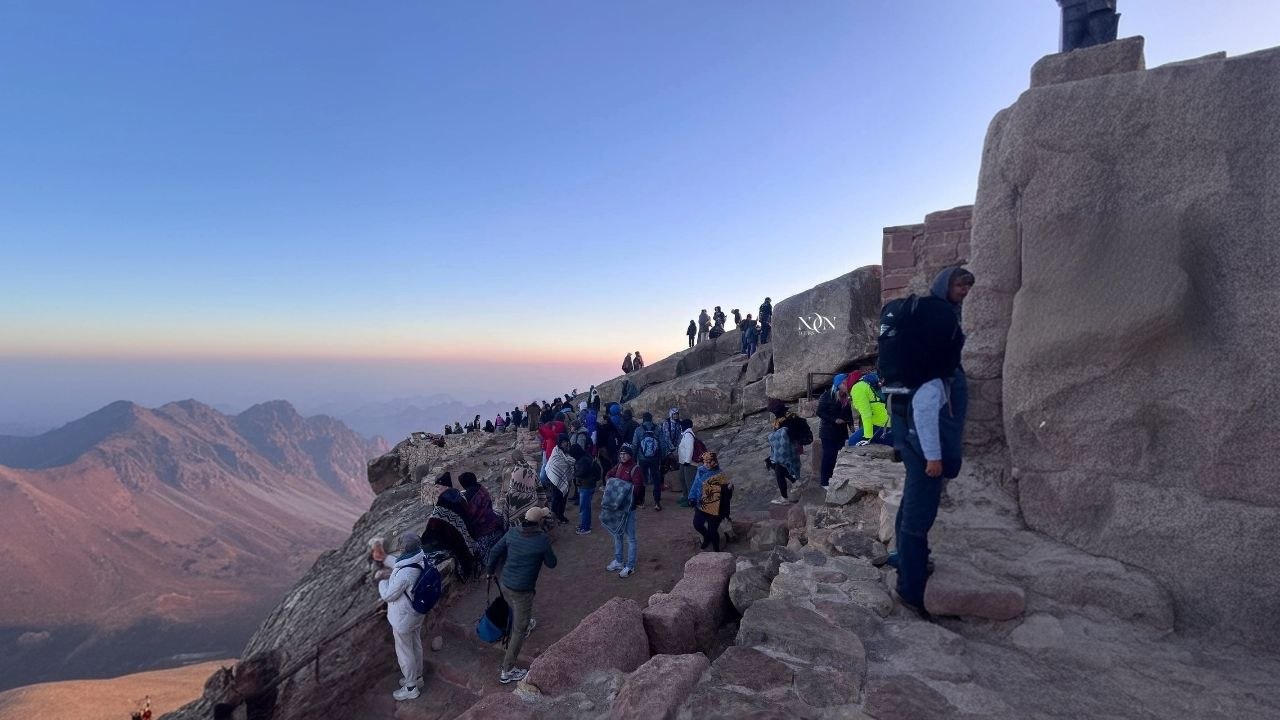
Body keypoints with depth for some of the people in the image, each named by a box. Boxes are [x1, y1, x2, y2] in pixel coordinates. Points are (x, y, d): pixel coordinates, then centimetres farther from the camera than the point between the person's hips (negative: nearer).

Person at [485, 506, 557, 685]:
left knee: (517, 613, 35)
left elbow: (495, 552, 3)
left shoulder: (512, 532, -7)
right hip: (522, 590, -6)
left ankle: (526, 625, 64)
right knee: (519, 631, 9)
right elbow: (551, 563, -7)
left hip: (505, 583, 6)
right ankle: (507, 671, 16)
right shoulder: (542, 540, -21)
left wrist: (490, 570, 20)